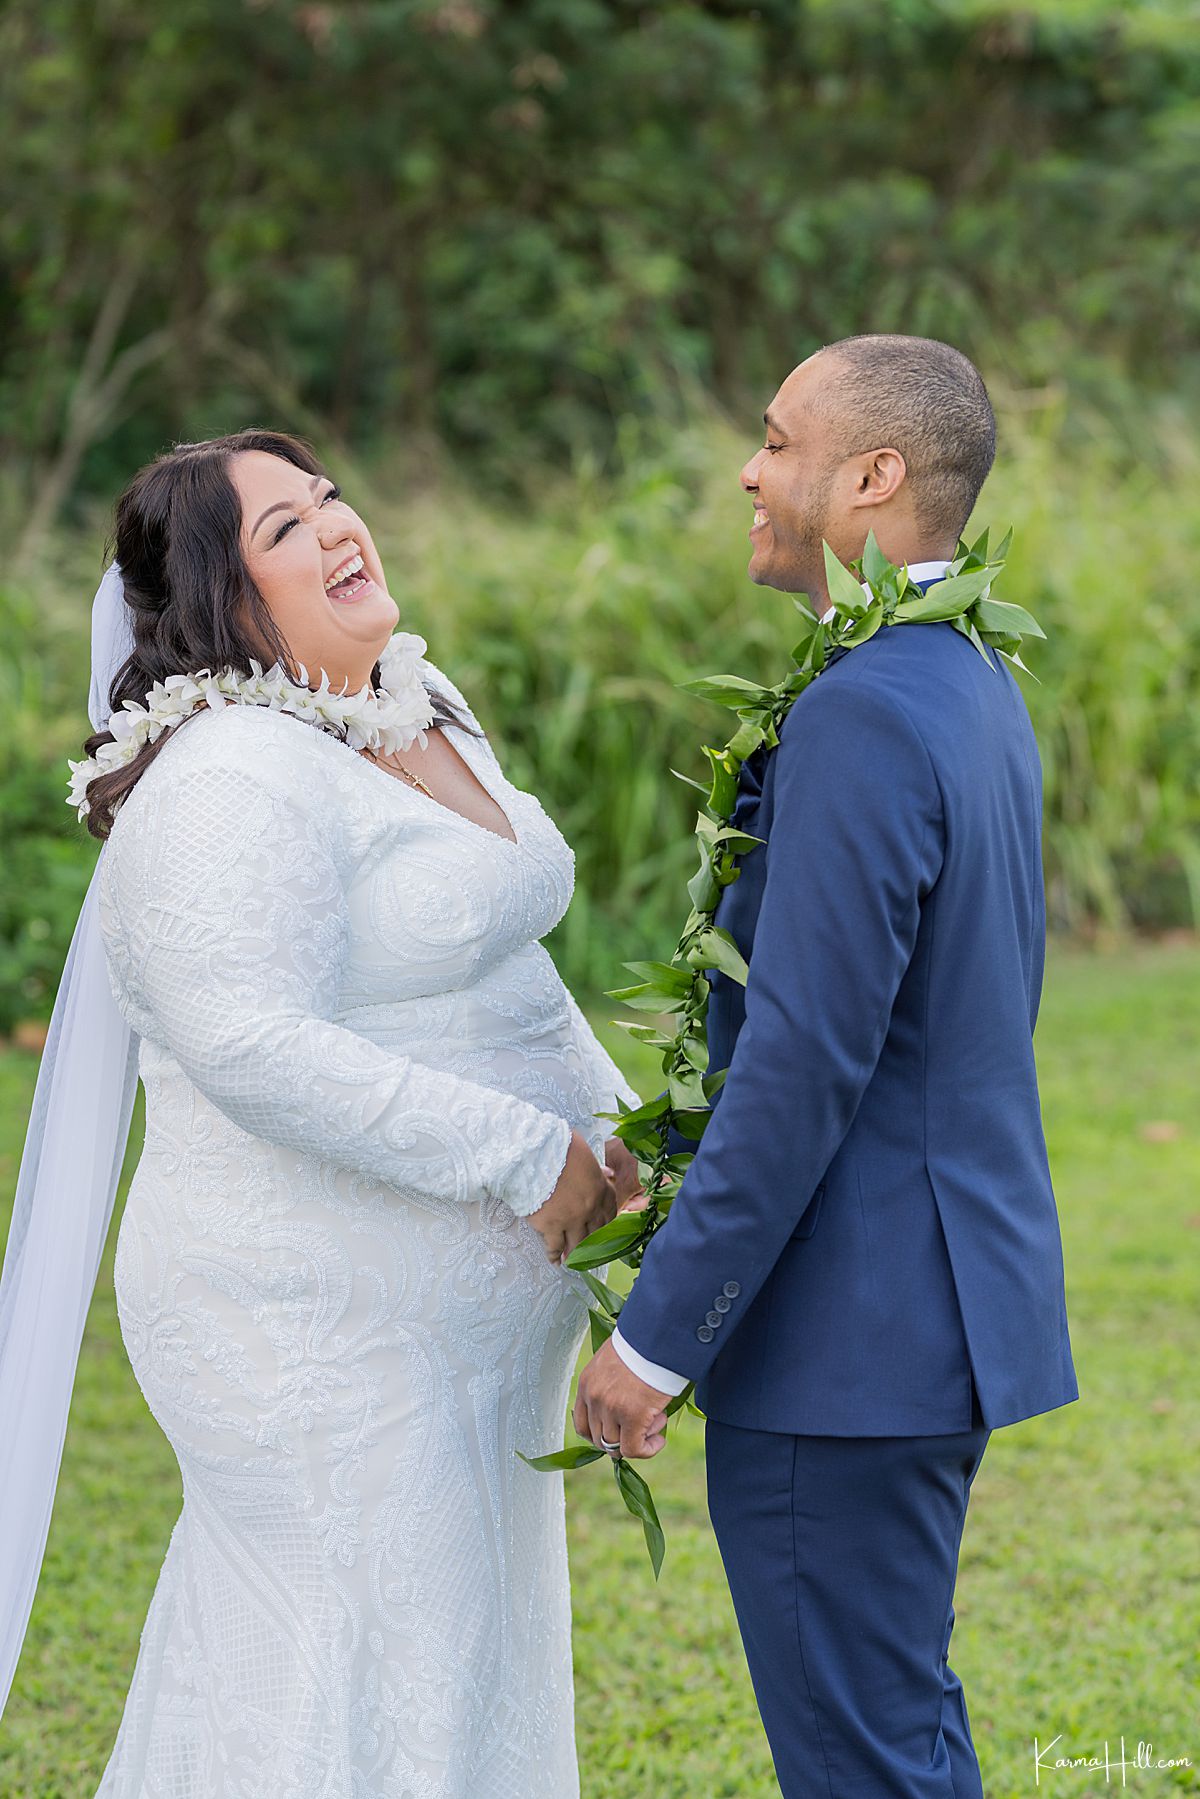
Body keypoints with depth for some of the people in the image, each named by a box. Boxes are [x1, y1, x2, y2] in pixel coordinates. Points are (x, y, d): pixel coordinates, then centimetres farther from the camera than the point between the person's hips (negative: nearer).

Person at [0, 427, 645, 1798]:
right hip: (322, 1315, -10)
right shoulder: (229, 783, -21)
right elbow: (255, 1050, -30)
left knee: (462, 1667, 17)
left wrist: (612, 1129, 10)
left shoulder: (420, 709, 10)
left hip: (458, 1316, 10)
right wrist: (526, 1154, -25)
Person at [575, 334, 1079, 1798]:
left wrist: (655, 1336, -17)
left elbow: (803, 1067, -24)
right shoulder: (974, 690, 11)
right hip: (948, 1297, 10)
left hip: (846, 1337, -10)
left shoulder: (861, 717, -21)